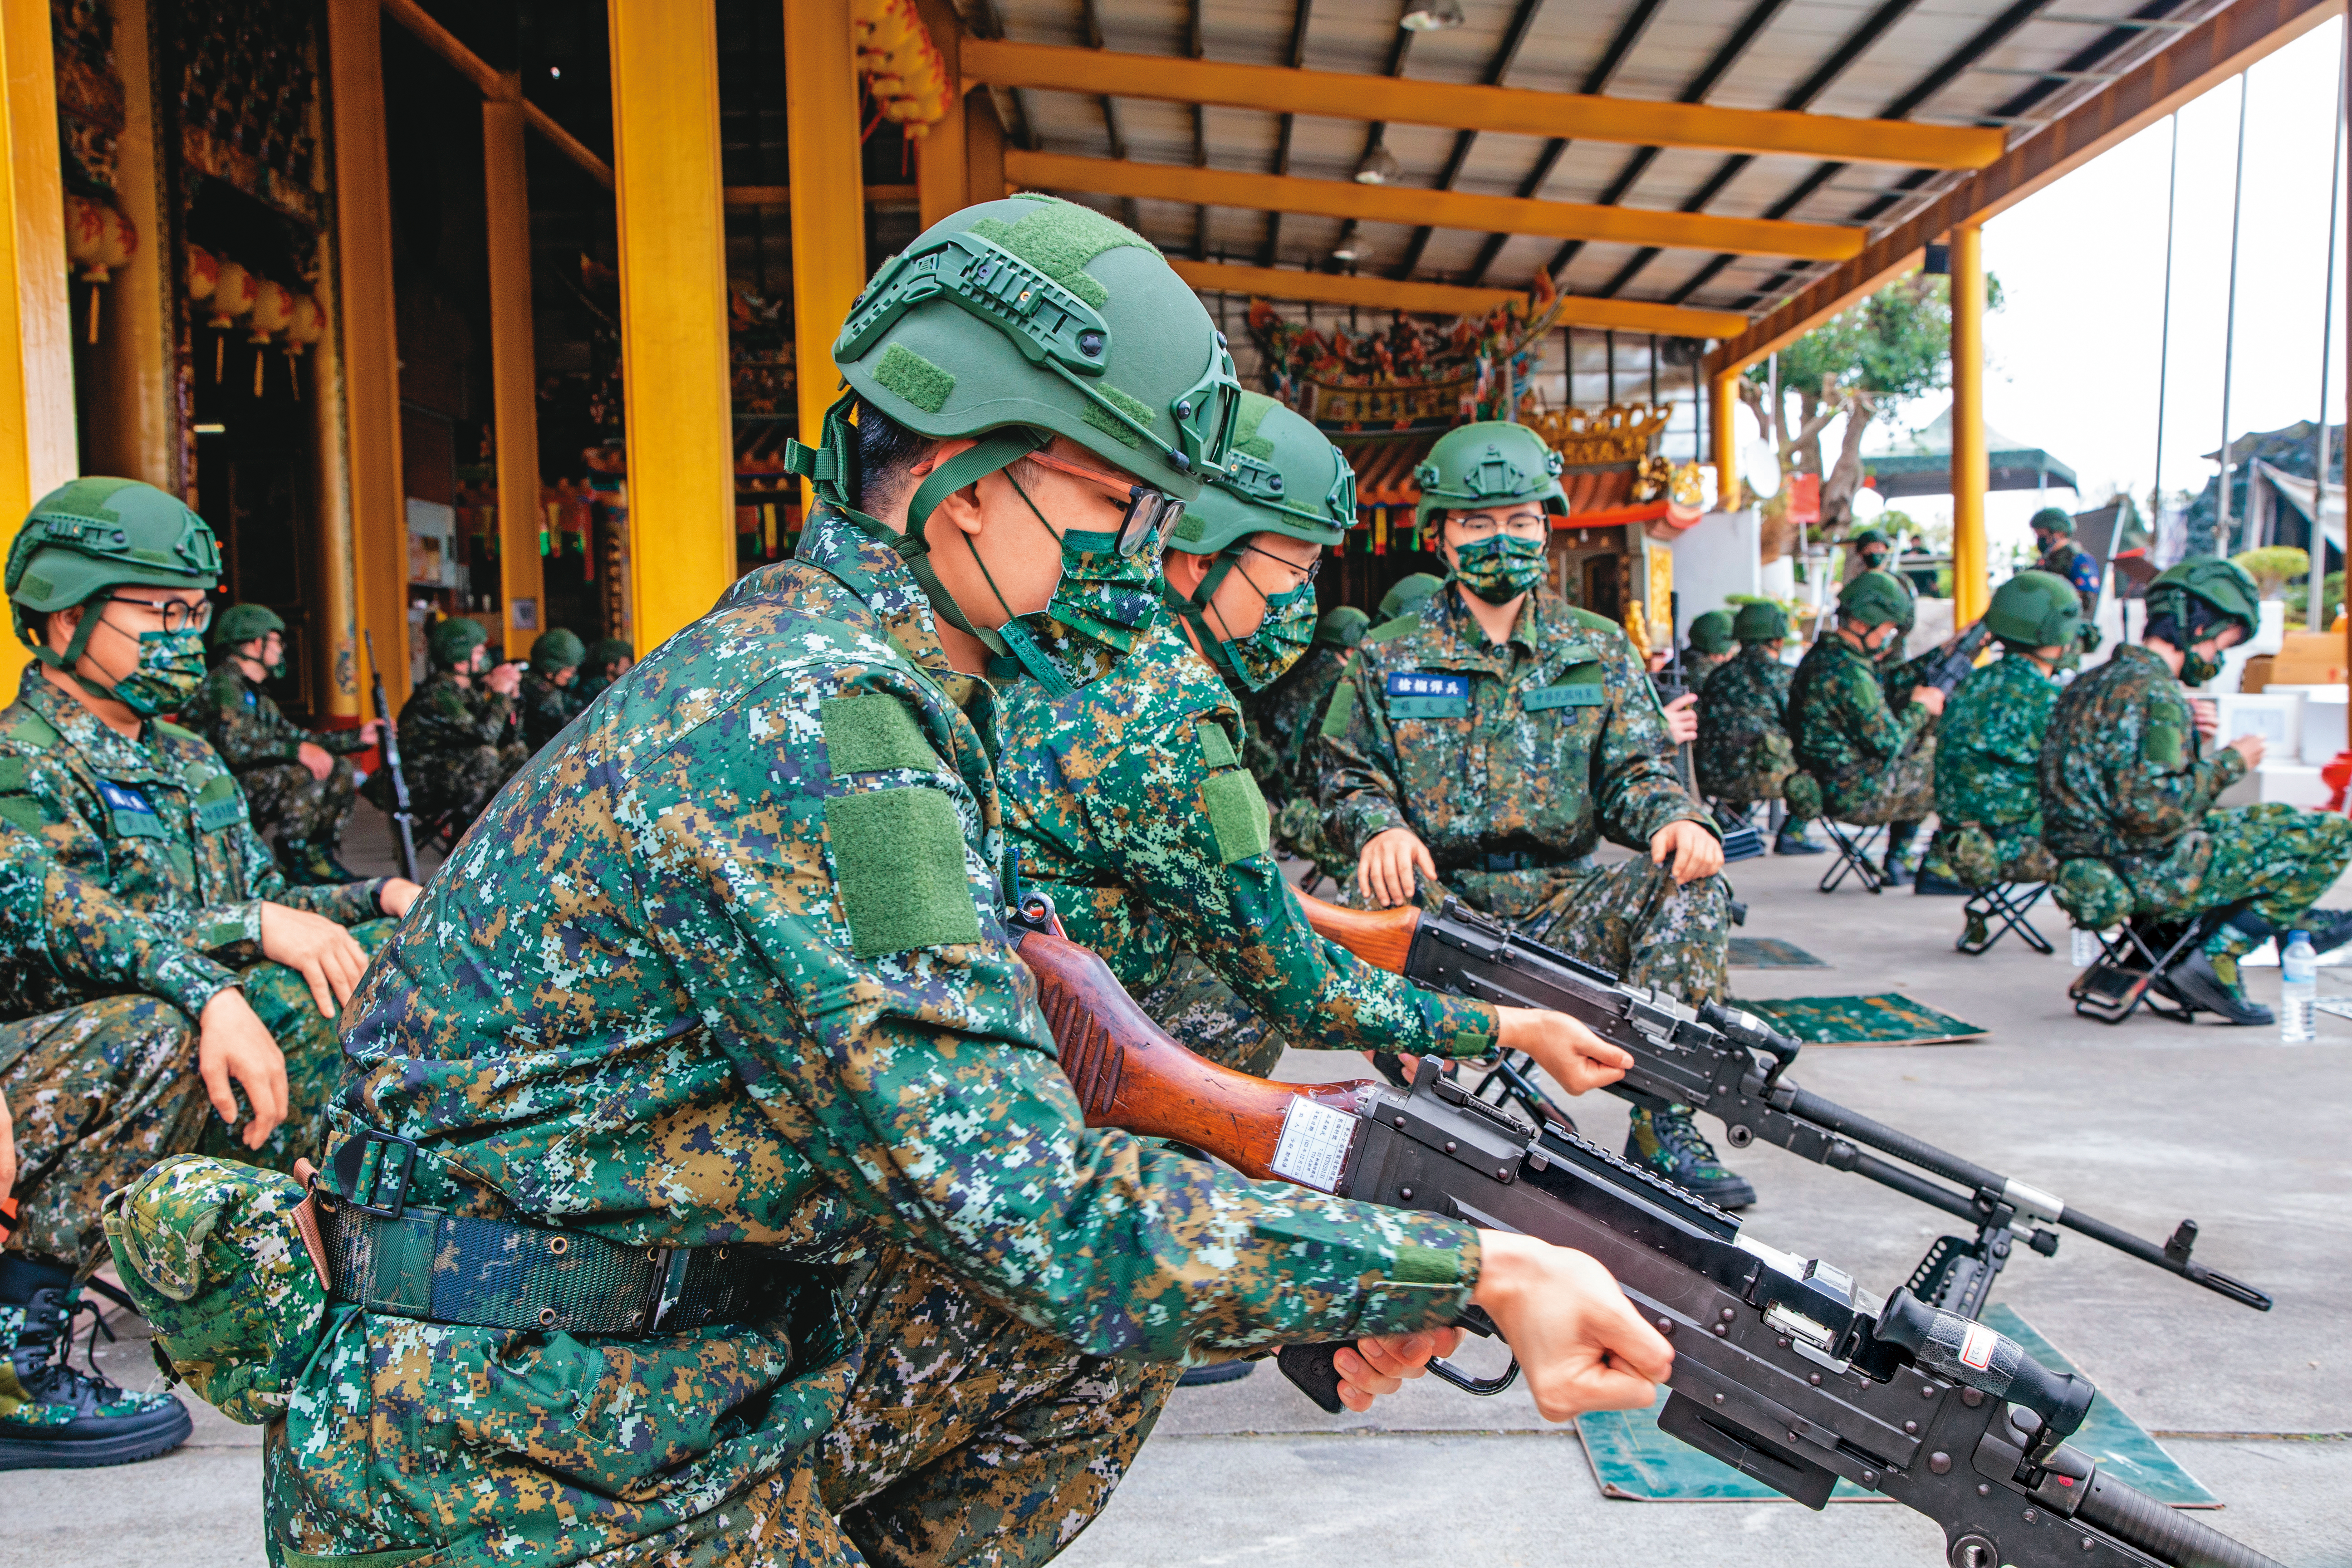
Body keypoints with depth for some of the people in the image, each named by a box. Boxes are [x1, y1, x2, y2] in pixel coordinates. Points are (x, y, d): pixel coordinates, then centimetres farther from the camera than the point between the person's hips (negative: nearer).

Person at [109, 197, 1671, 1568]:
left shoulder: (855, 668, 5)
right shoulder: (814, 718, -25)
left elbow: (997, 1059, 8)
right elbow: (1036, 1214, -28)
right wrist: (1473, 1267, -22)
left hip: (696, 1347, 8)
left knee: (1121, 1294, 3)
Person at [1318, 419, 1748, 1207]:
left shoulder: (1600, 651, 13)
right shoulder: (1388, 657, 10)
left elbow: (1637, 771, 9)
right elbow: (1348, 777, 9)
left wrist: (1677, 817, -15)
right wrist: (1380, 827, -16)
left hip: (1563, 901, 2)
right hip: (1443, 904, -1)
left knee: (1689, 887, -26)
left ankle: (1664, 1129, -21)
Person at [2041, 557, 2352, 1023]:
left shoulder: (2095, 681, 10)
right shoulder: (2155, 695, -20)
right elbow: (2155, 812, -27)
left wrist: (2184, 736, 7)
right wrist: (2229, 763, -13)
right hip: (2150, 875, -10)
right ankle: (2214, 962, -3)